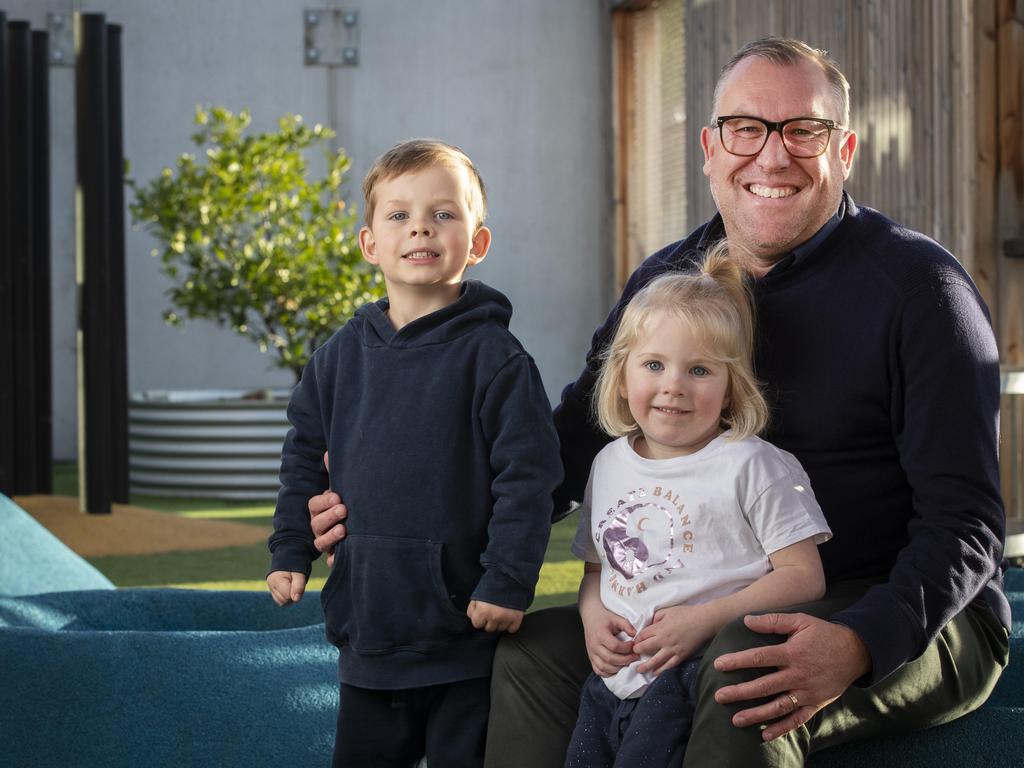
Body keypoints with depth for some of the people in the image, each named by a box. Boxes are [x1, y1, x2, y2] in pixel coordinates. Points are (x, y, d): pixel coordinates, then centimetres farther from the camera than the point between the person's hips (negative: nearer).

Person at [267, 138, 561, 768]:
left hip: (465, 629, -5)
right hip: (368, 617, 5)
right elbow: (306, 457, 16)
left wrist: (507, 583, -14)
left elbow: (528, 474, -11)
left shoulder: (493, 356, -8)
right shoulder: (341, 356, 7)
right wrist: (291, 552, 9)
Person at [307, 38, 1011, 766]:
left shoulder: (916, 284, -10)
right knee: (527, 649, -13)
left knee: (744, 669, -35)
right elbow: (568, 450, 10)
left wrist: (859, 644, -34)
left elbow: (963, 522, -15)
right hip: (720, 610, 6)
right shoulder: (665, 282, 7)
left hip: (909, 618, -5)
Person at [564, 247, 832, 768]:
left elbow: (804, 577, -9)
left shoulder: (750, 466, -5)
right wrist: (593, 615, 2)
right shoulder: (609, 465, 15)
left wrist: (704, 619, -18)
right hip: (614, 678, 6)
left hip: (697, 676, -6)